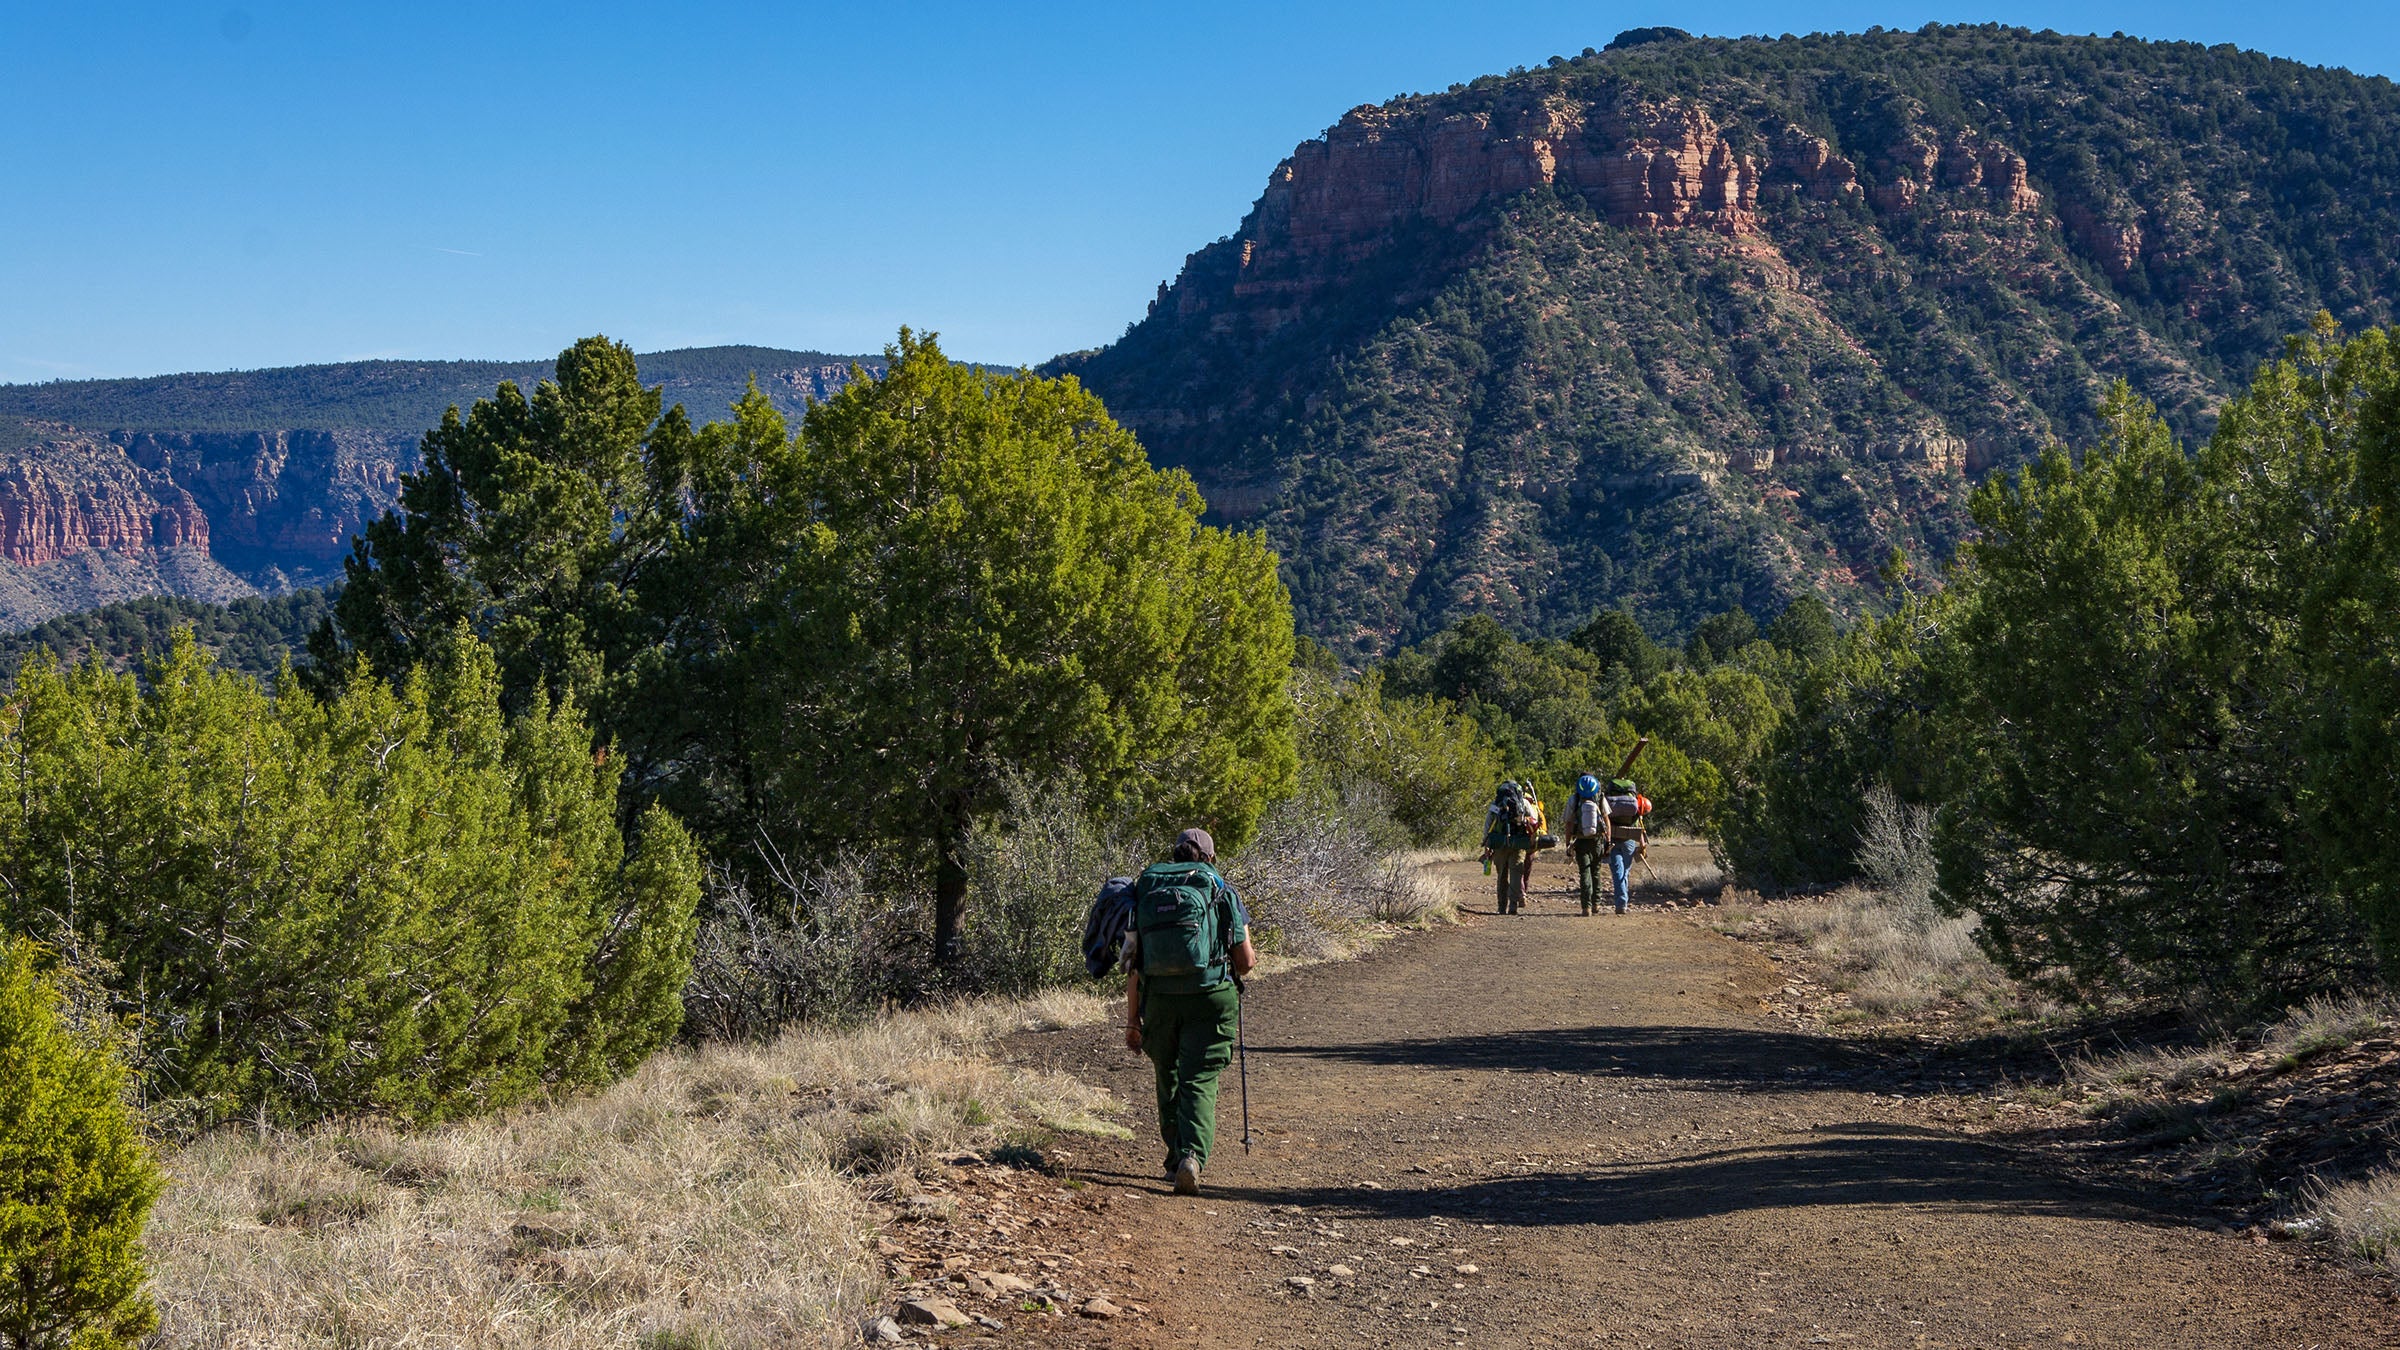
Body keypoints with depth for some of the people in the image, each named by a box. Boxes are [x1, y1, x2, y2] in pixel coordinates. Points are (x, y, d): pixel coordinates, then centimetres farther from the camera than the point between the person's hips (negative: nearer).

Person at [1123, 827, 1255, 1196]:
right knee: (1199, 1082, -2)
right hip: (1210, 998, -2)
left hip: (1159, 1000, 3)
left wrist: (1133, 1019, 12)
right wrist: (1251, 957, 27)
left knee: (1168, 1079, 19)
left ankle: (1177, 1158, 26)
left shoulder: (1144, 892, 11)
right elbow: (1245, 961, 3)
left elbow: (1133, 964, 8)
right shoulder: (1221, 892, 4)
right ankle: (1192, 1156, -22)